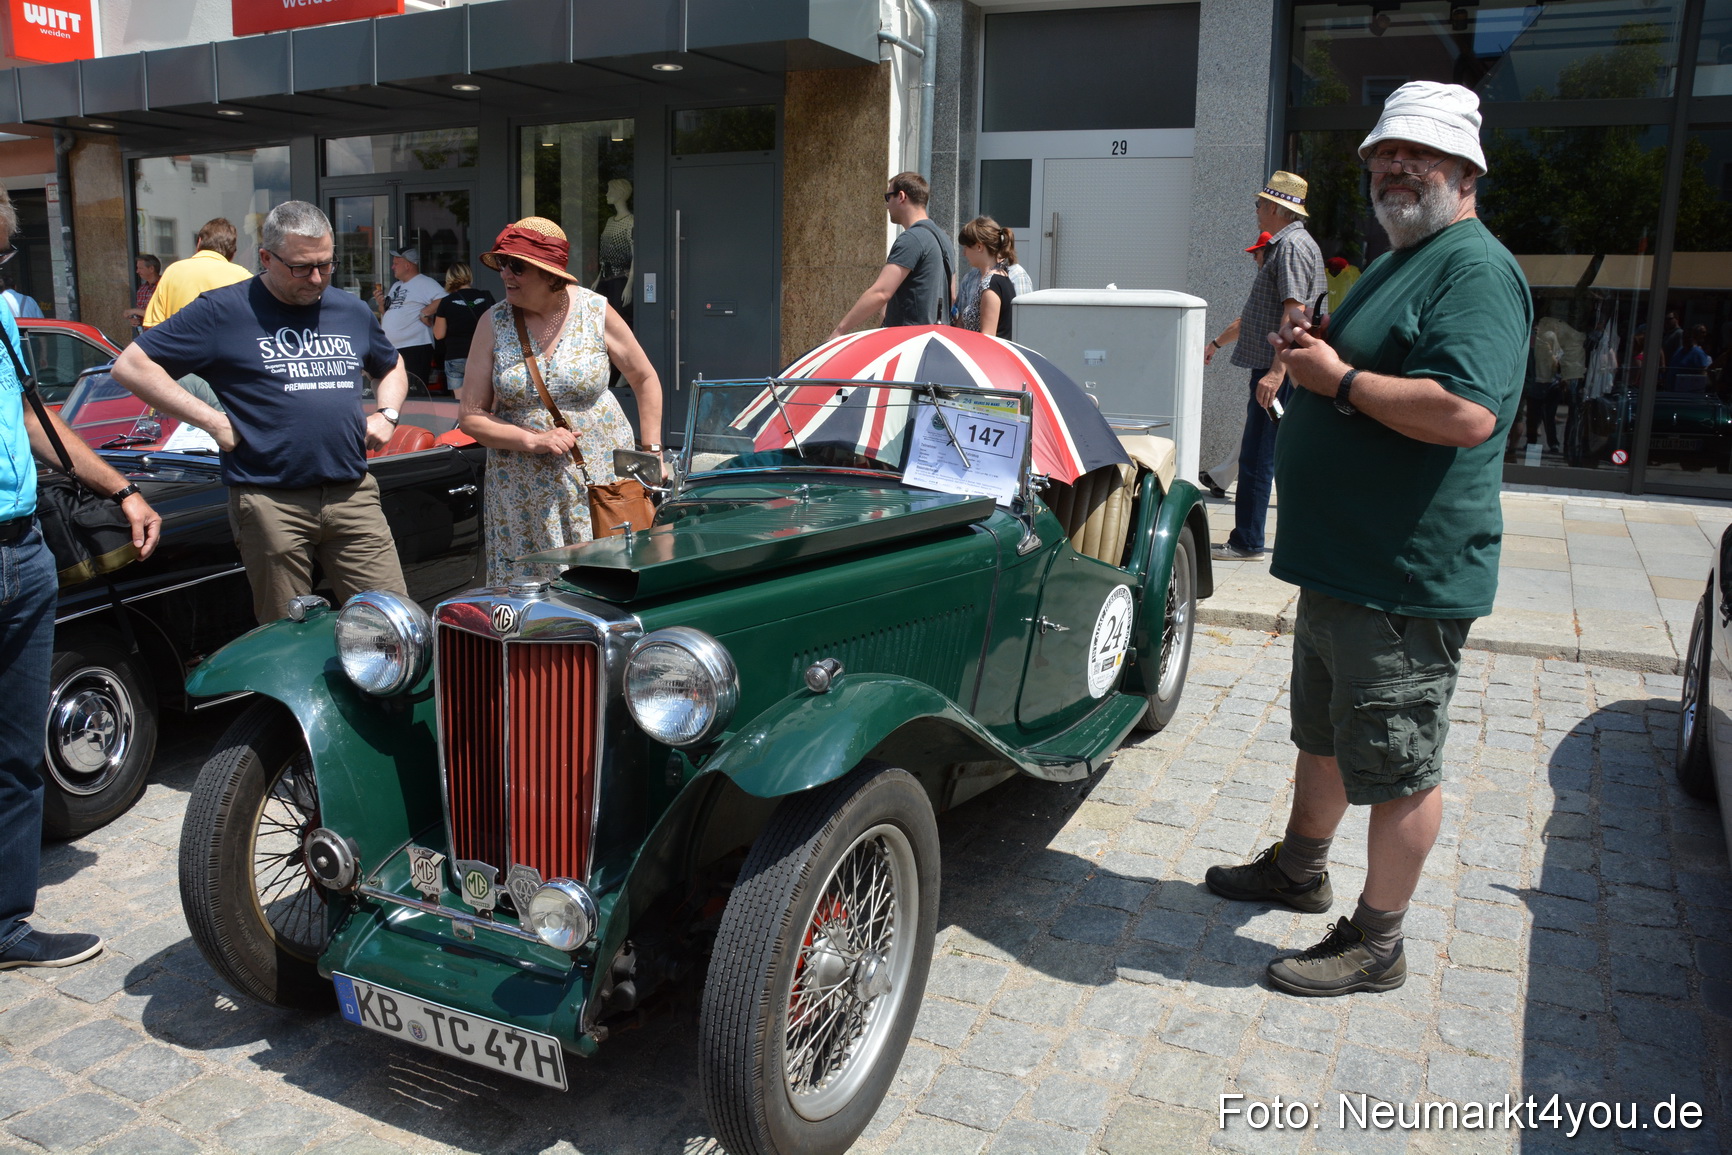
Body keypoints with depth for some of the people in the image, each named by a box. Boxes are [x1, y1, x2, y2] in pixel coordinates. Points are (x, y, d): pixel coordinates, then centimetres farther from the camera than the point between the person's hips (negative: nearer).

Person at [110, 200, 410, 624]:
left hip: (353, 495, 4)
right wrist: (213, 421, -9)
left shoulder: (353, 312, 14)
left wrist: (387, 414, 12)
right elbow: (130, 365, -2)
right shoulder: (223, 311, -1)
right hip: (270, 504, -4)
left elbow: (393, 367, 33)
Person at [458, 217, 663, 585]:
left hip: (601, 475, -1)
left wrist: (651, 451, 2)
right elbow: (471, 416, -1)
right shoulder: (494, 323, -1)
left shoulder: (597, 313, -3)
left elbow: (645, 380, 9)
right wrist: (532, 440, -16)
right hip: (521, 492, 1)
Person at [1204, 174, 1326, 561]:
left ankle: (1246, 543, 0)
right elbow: (1263, 314, 30)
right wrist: (1218, 343, 36)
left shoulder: (1292, 246, -13)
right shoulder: (1284, 245, 21)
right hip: (1272, 368, 11)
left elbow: (1295, 314, -23)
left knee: (1257, 458, -6)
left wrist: (1276, 371, -29)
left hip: (1277, 372, -11)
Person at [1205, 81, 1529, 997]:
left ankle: (1375, 945, 16)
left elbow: (1467, 413, -32)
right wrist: (1310, 352, 3)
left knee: (1398, 764, 3)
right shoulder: (1396, 265, 16)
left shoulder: (1475, 269, -17)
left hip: (1407, 575, -10)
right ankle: (1300, 868, 42)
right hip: (1339, 560, 10)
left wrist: (1338, 378, -20)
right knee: (1322, 732, 23)